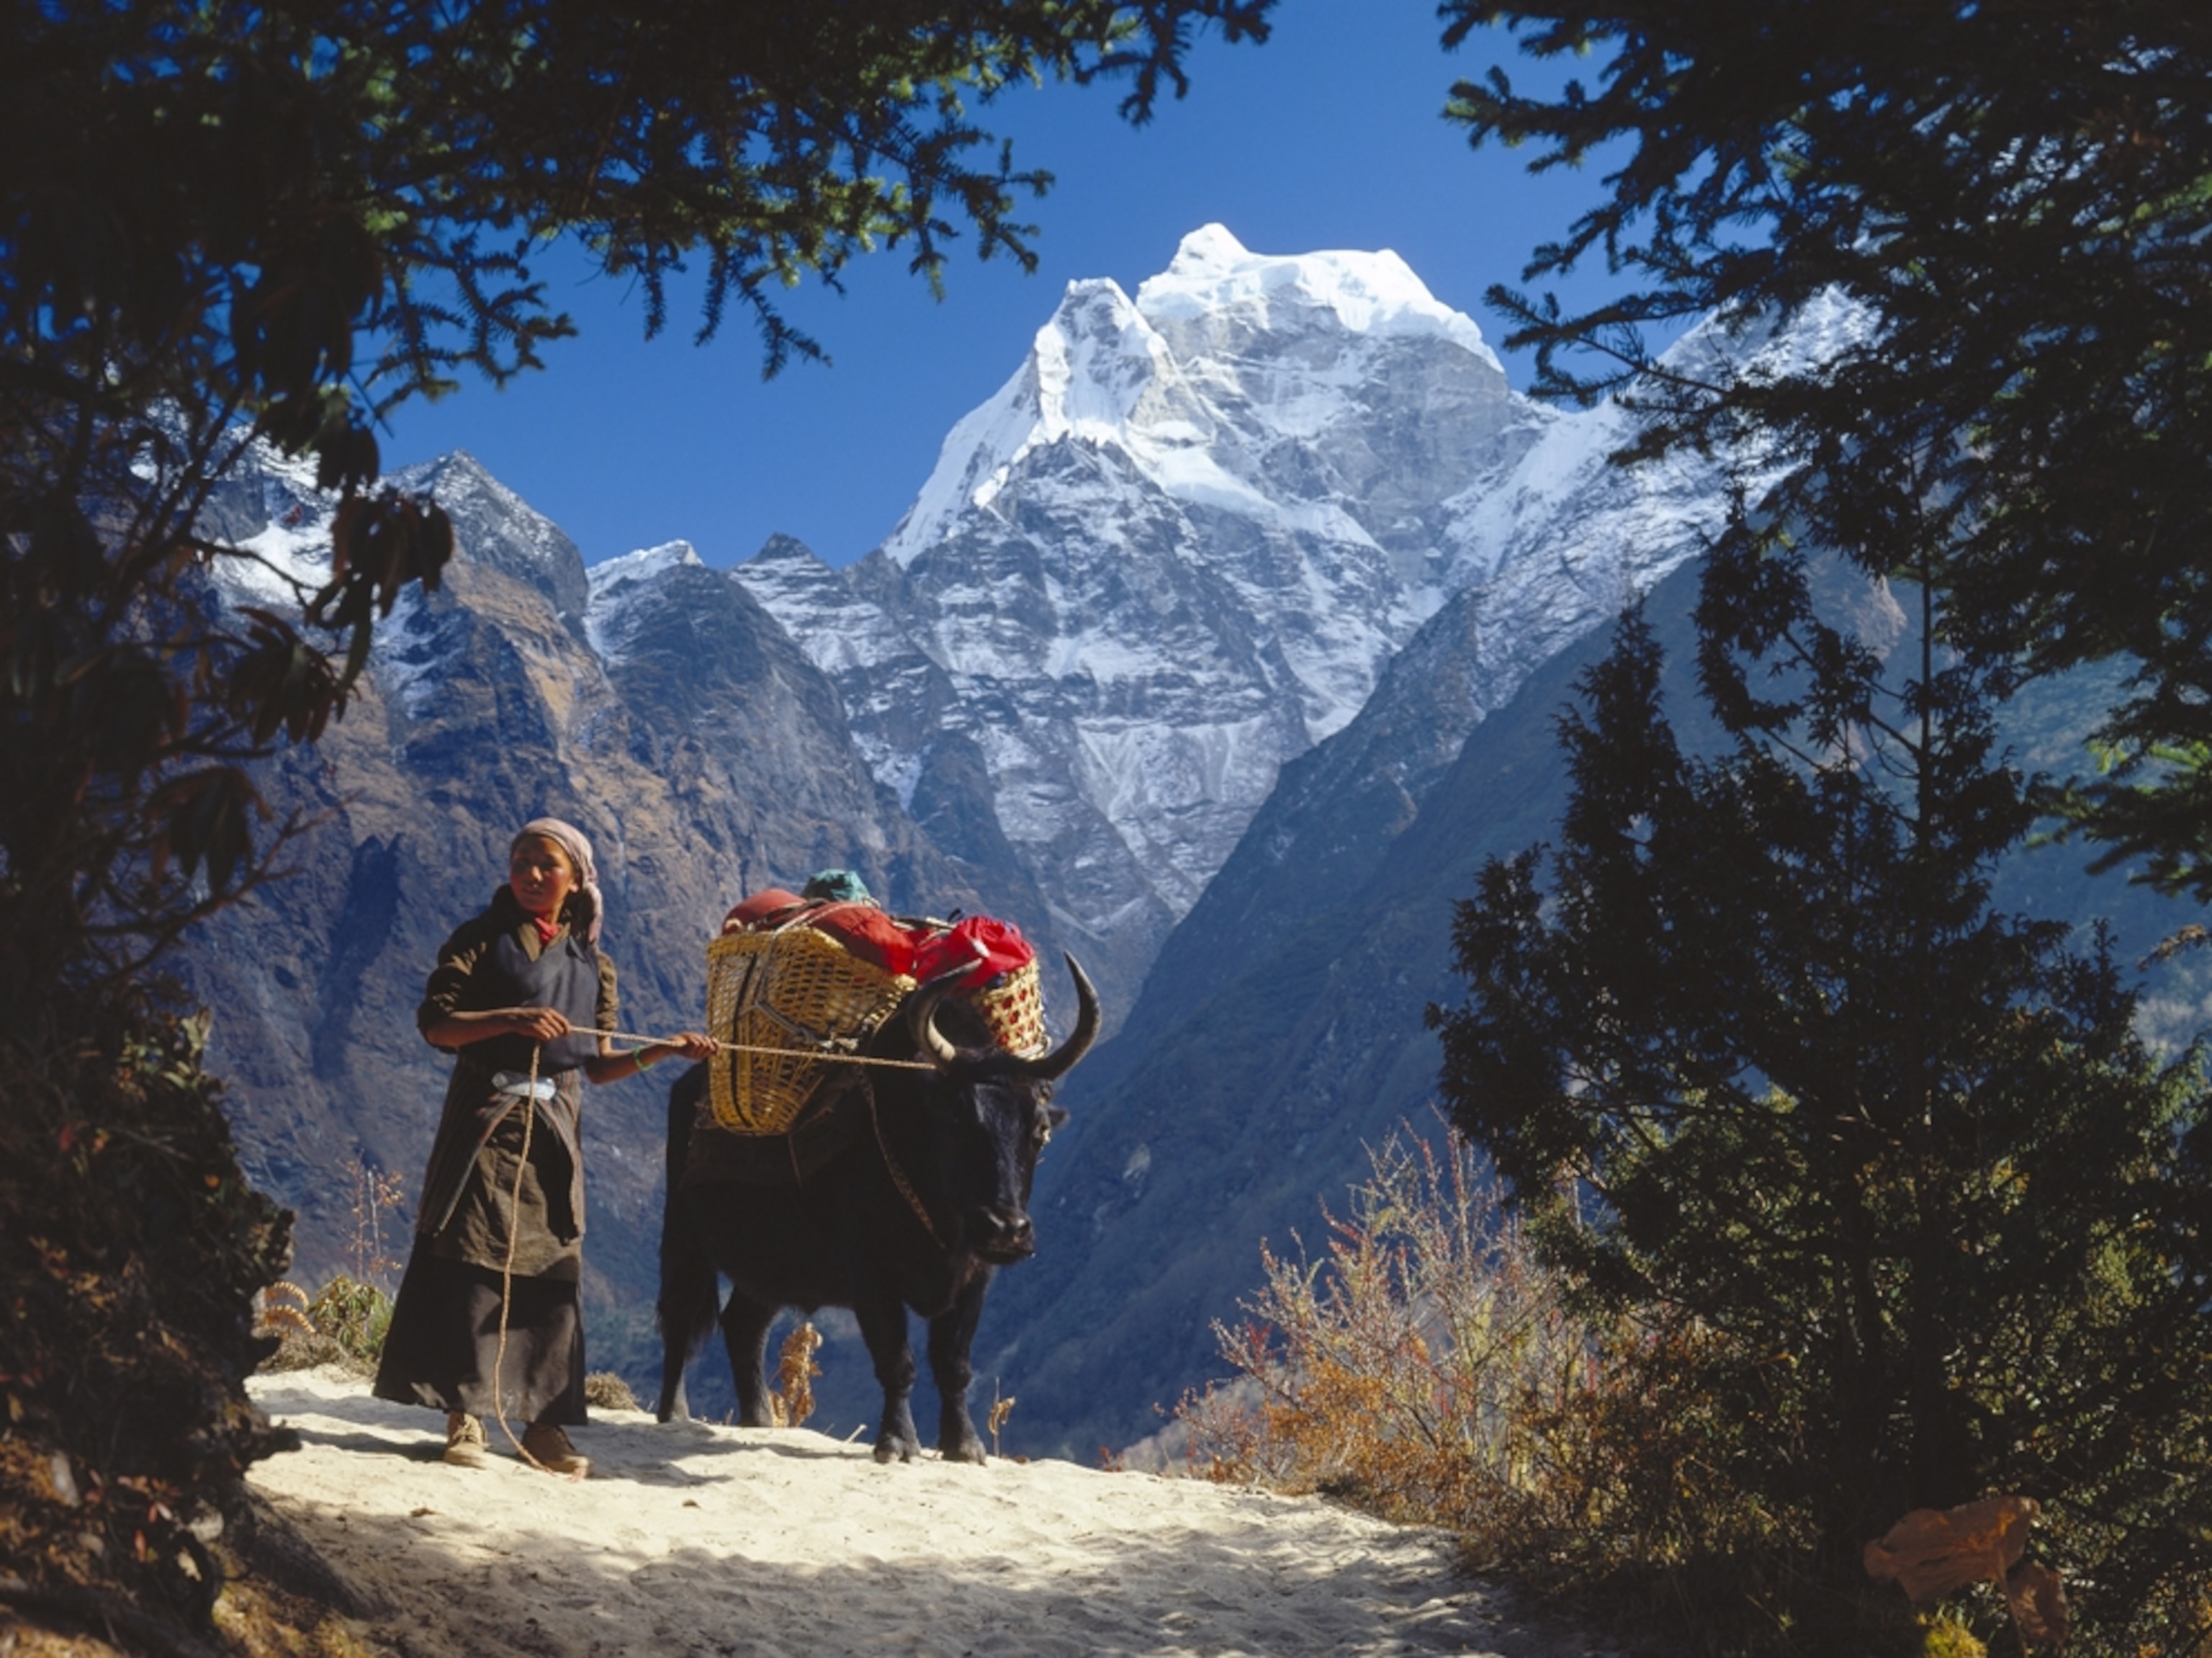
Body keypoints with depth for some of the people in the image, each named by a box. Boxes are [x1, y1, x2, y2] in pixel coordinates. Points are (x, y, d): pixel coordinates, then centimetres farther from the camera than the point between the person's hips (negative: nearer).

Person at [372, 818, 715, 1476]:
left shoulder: (593, 965, 13)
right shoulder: (483, 940, 4)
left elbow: (598, 1066, 13)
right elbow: (435, 1021, -6)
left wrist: (666, 1050, 0)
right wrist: (511, 1019, -20)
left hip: (554, 1130, 3)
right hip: (486, 1120, -3)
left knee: (553, 1272, 2)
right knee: (471, 1261, -8)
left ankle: (545, 1421, 8)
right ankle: (465, 1416, -5)